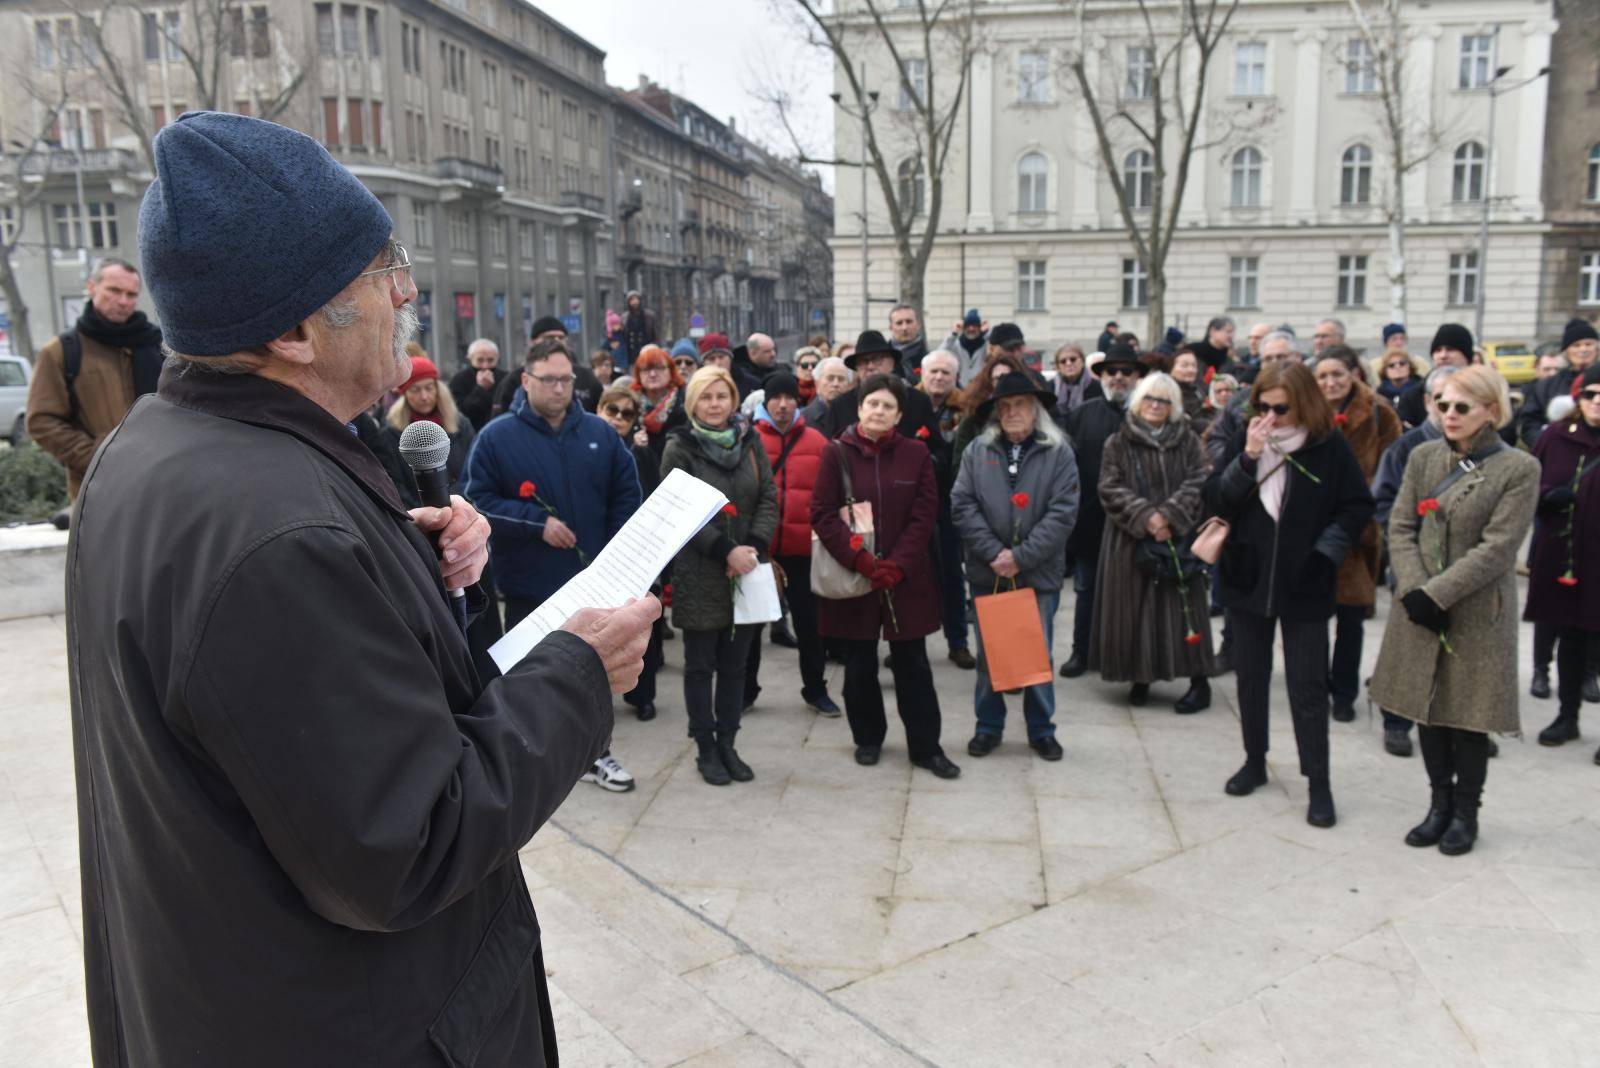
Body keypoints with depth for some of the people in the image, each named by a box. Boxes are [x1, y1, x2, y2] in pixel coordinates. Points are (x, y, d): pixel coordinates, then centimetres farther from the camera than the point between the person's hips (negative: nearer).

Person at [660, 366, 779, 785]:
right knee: (701, 665, 7)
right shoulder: (679, 447, -5)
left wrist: (753, 548, -11)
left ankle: (727, 743, 23)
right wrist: (726, 550, -17)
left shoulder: (750, 441, 6)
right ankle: (706, 748, 18)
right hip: (699, 574, -3)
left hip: (746, 572, 4)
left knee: (735, 664, 10)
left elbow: (769, 499, 4)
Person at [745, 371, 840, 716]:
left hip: (803, 548, 1)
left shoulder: (816, 442, 1)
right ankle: (745, 689, 28)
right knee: (751, 620, 12)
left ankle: (815, 690, 26)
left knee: (809, 621, 11)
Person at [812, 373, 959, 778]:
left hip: (906, 580, 0)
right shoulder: (837, 453, -1)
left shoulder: (916, 454, 2)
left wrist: (897, 565, -13)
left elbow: (924, 516, -1)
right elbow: (822, 514, -6)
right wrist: (859, 559, -16)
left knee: (913, 665, 6)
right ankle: (868, 738, 27)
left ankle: (926, 746, 16)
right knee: (859, 665, 9)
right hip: (851, 578, 0)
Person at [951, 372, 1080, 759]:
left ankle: (1041, 729, 24)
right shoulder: (978, 450, 2)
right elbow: (962, 504, -3)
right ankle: (988, 726, 25)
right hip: (988, 571, 2)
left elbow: (1063, 512, -9)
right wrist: (994, 553, -13)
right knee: (988, 653, 11)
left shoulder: (1058, 452, -3)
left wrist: (1021, 557, -15)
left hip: (1039, 572, -1)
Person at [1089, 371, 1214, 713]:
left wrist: (1169, 515, -16)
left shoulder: (1188, 442, 8)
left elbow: (1197, 483, -2)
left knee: (1181, 605, -1)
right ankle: (1141, 678, 13)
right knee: (1136, 608, 1)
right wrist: (1145, 516, -15)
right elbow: (1110, 488, -3)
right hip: (1131, 540, 0)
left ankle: (1199, 682, 5)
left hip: (1178, 538, 0)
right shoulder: (1119, 443, 6)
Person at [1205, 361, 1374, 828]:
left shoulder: (1329, 447, -8)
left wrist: (1326, 552, -11)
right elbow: (1215, 499, -7)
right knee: (1250, 677, 14)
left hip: (1304, 586, -3)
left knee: (1308, 686, 1)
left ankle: (1318, 783, 12)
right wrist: (1247, 458, -20)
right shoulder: (1245, 440, -1)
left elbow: (1357, 506, -1)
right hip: (1248, 579, 3)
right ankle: (1255, 762, 31)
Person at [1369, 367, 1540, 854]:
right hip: (1419, 607, 4)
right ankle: (1440, 804, 27)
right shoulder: (1424, 457, 5)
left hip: (1478, 613, -4)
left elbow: (1497, 549, -14)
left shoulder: (1519, 469, -7)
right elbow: (1400, 527, 1)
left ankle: (1466, 812, 23)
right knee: (1427, 709, 11)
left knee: (1470, 715, 6)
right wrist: (1414, 589, -12)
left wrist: (1436, 593, -18)